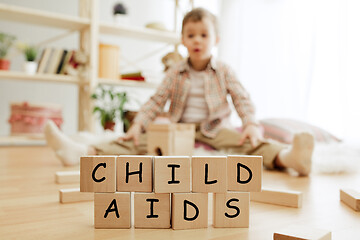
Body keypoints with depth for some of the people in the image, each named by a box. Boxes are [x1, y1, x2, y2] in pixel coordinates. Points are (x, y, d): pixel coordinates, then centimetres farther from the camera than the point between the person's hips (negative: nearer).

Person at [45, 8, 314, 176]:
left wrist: (252, 125, -20)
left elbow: (242, 99, -3)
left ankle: (287, 157, -55)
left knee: (249, 142, -31)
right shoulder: (175, 73, 7)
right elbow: (156, 101, 5)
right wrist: (137, 125, -8)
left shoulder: (224, 72, 3)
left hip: (214, 130, -1)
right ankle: (81, 151, -22)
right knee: (136, 142, -13)